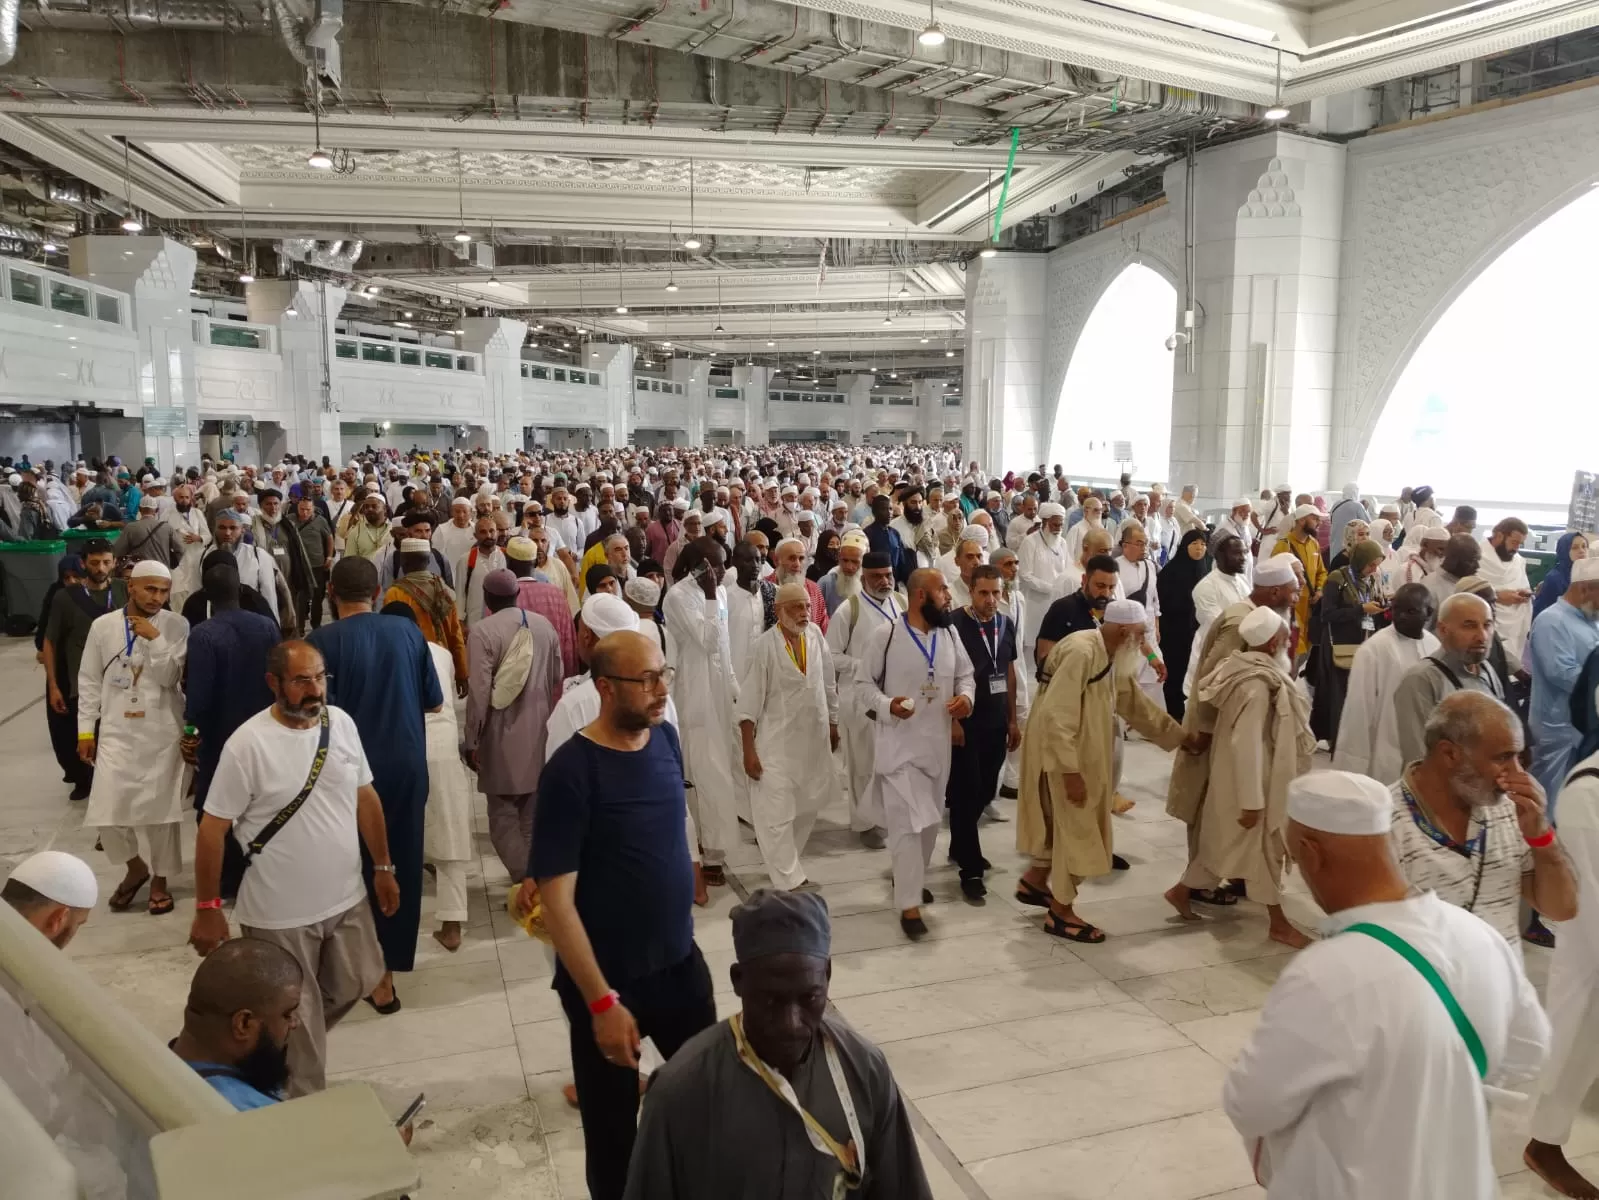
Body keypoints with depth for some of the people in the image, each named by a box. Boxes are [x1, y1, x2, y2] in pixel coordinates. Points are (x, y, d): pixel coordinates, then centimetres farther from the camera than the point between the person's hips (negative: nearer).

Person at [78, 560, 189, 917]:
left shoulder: (177, 627, -3)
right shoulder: (103, 626, 2)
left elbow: (170, 678, -9)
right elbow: (89, 682, 7)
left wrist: (155, 639, -18)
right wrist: (86, 730, 5)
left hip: (163, 733, -1)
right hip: (116, 731, 1)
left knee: (162, 808, 5)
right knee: (106, 809, -3)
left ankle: (159, 879, 23)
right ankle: (135, 867, 24)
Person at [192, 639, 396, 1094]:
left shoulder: (341, 722, -3)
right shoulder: (248, 744, -19)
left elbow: (366, 798, 7)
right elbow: (212, 829, -13)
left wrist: (383, 867, 10)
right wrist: (207, 909, -11)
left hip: (346, 898, 5)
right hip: (280, 915, -5)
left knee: (359, 983, 21)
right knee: (297, 1018, 9)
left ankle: (295, 1041, 47)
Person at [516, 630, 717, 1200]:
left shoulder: (665, 737, -3)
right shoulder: (572, 770, -21)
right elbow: (556, 898, -20)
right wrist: (601, 1001, -20)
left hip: (682, 961, 5)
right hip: (609, 979, -5)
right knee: (613, 1131, 13)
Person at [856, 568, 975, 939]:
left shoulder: (950, 635, 5)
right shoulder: (885, 634, -11)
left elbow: (965, 674, 15)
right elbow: (863, 681, -6)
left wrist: (966, 696, -7)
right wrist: (886, 705, -23)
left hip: (938, 743, 6)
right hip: (899, 744, -6)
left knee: (930, 820, 18)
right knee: (908, 822, -9)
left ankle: (911, 879, 39)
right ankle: (909, 905, -3)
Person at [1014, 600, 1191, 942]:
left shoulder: (1112, 659, 6)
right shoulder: (1080, 652, -25)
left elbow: (1136, 703, 18)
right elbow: (1057, 716, -29)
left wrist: (1181, 737, 19)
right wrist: (1070, 771, -28)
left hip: (1083, 752, 9)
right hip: (1061, 753, -9)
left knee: (1066, 824, 20)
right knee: (1075, 828, 1)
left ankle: (1034, 881, 38)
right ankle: (1060, 913, 15)